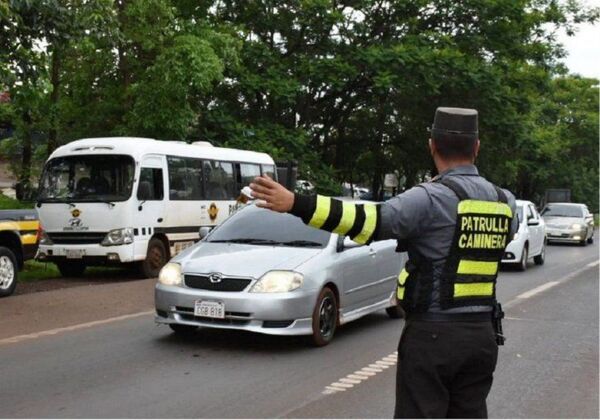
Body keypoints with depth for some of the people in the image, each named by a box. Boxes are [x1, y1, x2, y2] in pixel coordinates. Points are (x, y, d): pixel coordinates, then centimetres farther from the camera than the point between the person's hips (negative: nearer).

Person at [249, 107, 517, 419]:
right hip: (482, 334, 6)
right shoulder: (504, 201, 6)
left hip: (432, 334, -6)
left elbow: (370, 222, -25)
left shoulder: (433, 198, -14)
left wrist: (294, 203, -29)